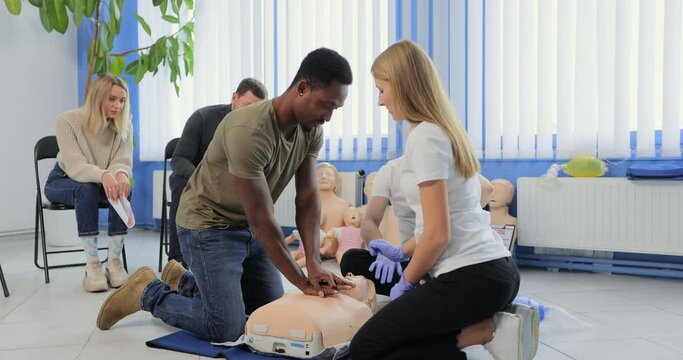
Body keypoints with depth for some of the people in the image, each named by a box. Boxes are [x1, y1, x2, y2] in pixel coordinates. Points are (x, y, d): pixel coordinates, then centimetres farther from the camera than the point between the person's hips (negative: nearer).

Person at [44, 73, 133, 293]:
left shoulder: (124, 125, -11)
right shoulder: (68, 121, -22)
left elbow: (123, 161, -19)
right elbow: (74, 166, -32)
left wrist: (121, 174, -45)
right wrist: (103, 175, -53)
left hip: (97, 183, 3)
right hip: (63, 181, -3)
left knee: (123, 188, -31)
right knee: (87, 189, -38)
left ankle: (114, 261, -24)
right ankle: (92, 265, -32)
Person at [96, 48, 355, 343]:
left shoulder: (312, 130, -8)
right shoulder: (248, 132, -32)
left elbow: (308, 198, -9)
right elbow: (262, 219, -29)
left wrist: (314, 264, -21)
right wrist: (302, 282, -23)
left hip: (248, 228, 8)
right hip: (208, 226, -8)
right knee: (225, 329, -13)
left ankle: (186, 281, 28)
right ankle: (148, 293, 11)